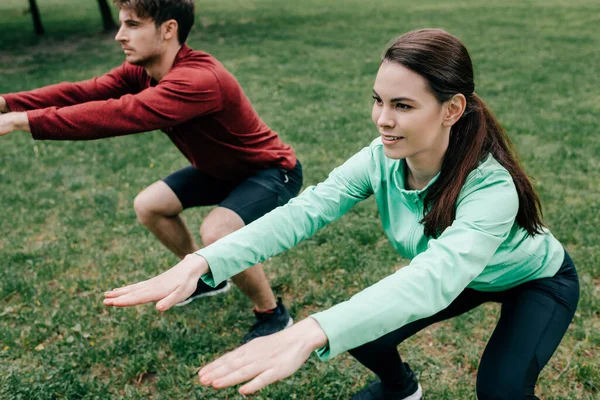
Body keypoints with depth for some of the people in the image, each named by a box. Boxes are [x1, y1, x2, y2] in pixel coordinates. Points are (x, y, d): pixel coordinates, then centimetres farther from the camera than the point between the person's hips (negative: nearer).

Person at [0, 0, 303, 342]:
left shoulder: (198, 80, -36)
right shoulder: (142, 70, -7)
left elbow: (122, 114, -45)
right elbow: (84, 92, -16)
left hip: (273, 170, -9)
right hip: (223, 168, 9)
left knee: (217, 233, -31)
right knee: (148, 205, 6)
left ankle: (273, 315, -4)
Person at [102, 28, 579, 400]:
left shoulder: (491, 187, -41)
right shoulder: (383, 159, -25)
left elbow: (436, 276, -56)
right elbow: (305, 209, -36)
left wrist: (308, 334, -70)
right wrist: (201, 262, -50)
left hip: (538, 280, -4)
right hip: (459, 275, 5)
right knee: (359, 331, -8)